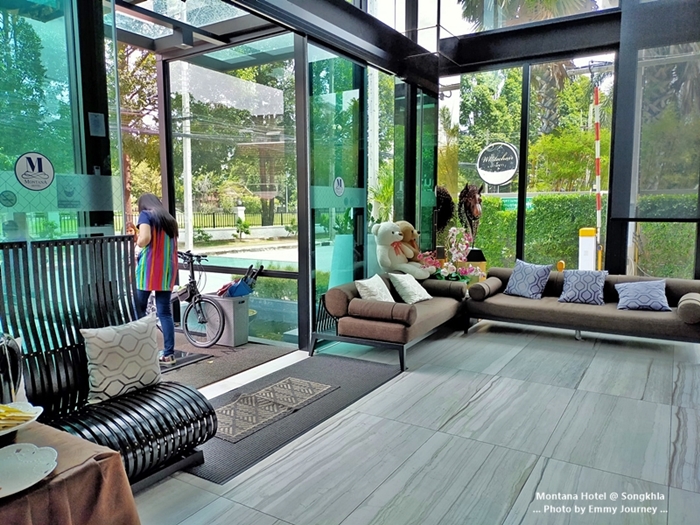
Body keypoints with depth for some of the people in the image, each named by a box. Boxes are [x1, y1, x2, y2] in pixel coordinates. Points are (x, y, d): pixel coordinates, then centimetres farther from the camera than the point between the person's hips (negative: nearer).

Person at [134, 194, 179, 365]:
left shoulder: (145, 214, 1)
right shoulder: (170, 219, 19)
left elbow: (144, 239, -15)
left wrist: (137, 241, 6)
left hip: (149, 269, -5)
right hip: (167, 270, 5)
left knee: (139, 310, 7)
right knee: (165, 312, 6)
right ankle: (168, 353, 4)